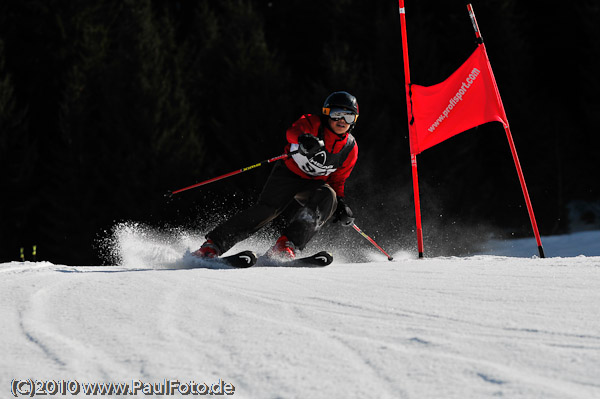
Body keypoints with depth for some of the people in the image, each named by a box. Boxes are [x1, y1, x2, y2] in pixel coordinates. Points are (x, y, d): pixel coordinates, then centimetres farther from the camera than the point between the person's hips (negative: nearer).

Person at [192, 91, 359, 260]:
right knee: (267, 208, -24)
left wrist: (341, 205, -9)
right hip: (288, 172, -3)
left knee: (328, 196, -30)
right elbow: (292, 132, -37)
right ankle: (212, 245, -21)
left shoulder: (350, 149, -4)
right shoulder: (312, 124, -15)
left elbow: (337, 180, 8)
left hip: (313, 184, 3)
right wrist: (303, 138, -61)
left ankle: (286, 246, -40)